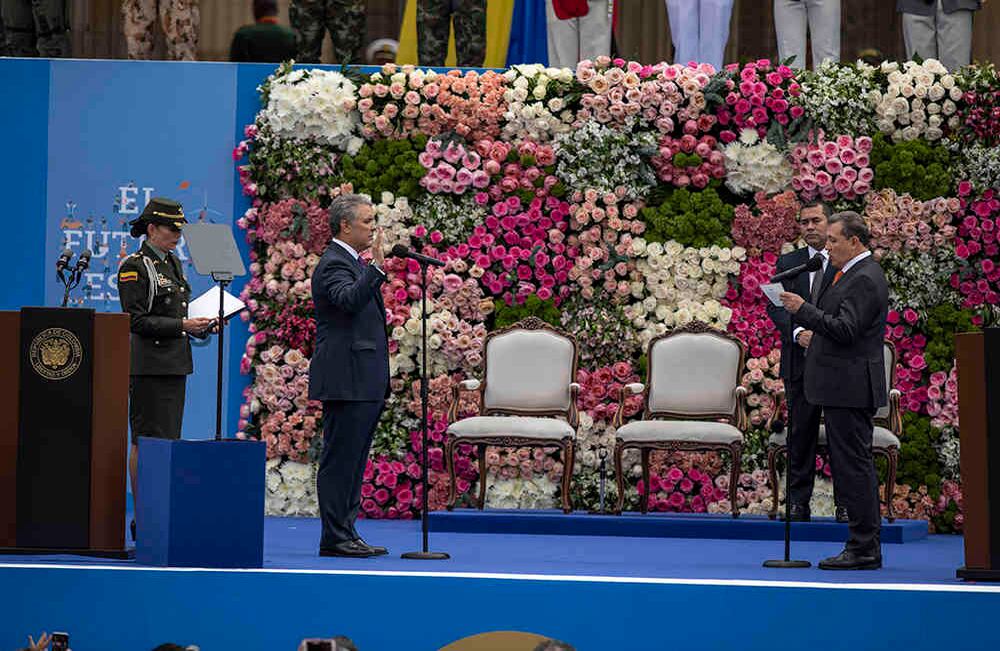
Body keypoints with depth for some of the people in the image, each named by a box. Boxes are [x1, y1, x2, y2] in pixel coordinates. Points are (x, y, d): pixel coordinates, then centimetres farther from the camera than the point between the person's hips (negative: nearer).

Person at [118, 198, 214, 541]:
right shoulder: (134, 267, -9)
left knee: (167, 440, 8)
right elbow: (137, 320, -14)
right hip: (147, 365, -9)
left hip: (174, 364, 9)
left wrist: (201, 326, 5)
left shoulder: (173, 264, 17)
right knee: (146, 442, -6)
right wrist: (182, 325, -19)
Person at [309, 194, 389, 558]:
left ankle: (345, 534, 16)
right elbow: (350, 299, -32)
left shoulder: (354, 263, 20)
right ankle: (334, 538, -6)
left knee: (352, 460, 12)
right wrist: (376, 267, -40)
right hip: (346, 381, -10)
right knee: (340, 459, -7)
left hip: (364, 383, 10)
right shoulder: (334, 264, -12)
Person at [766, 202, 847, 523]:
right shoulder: (787, 263, 12)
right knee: (800, 433, 4)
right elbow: (775, 306, 4)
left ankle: (845, 503, 5)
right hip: (800, 361, 2)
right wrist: (797, 332, -14)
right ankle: (798, 502, 8)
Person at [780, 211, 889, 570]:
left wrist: (803, 309, -20)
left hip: (849, 389, -11)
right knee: (855, 466, 13)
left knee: (853, 466, -8)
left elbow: (845, 329, -23)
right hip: (846, 388, 11)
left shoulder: (863, 279, -15)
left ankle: (863, 549, -6)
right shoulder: (856, 273, 17)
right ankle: (865, 544, 17)